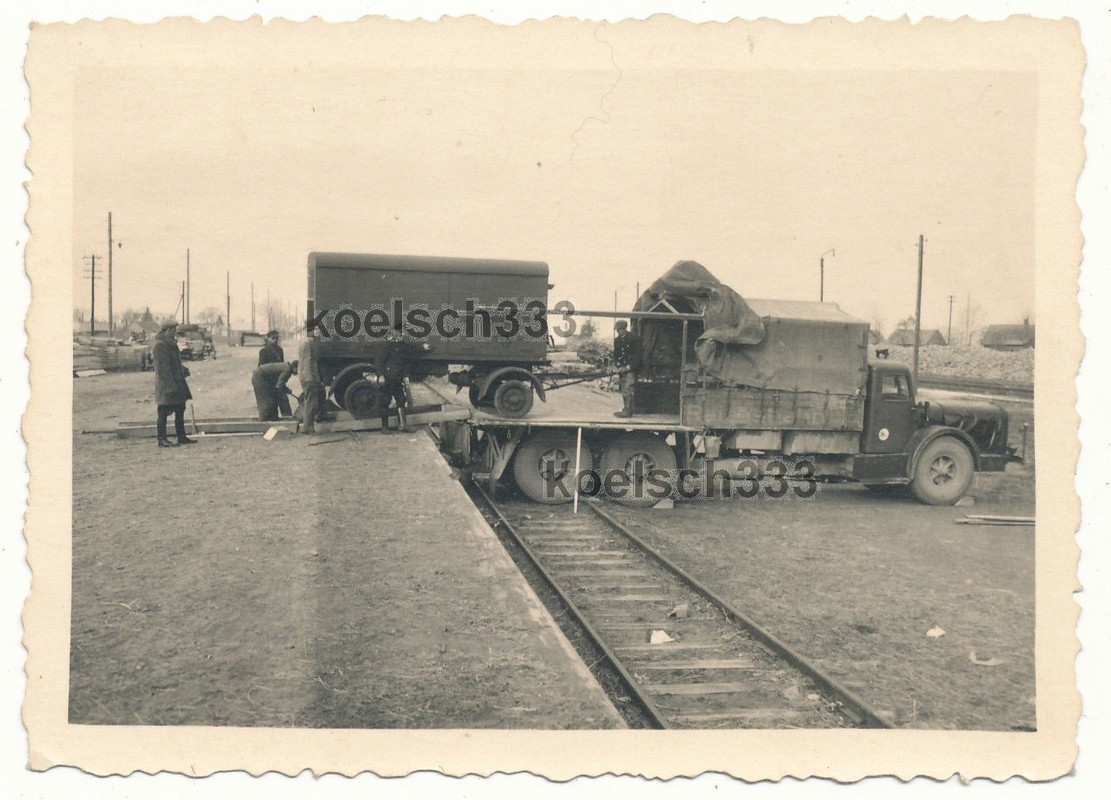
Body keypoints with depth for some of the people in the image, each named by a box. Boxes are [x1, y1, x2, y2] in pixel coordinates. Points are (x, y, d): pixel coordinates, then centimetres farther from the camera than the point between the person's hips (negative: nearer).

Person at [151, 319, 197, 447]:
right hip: (166, 383, -10)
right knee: (163, 412, -2)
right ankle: (162, 439, 4)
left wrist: (183, 370, 16)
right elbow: (162, 368, -21)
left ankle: (182, 437, 19)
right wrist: (170, 386, -23)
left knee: (180, 409, 12)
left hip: (176, 381, 10)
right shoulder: (160, 345, -17)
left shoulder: (171, 343, 13)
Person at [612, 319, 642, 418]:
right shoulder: (617, 340, 12)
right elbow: (615, 355, 14)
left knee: (627, 389, -14)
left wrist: (629, 366, -16)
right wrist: (618, 367, -2)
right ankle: (625, 409, 13)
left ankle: (628, 411, -14)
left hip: (631, 369, -7)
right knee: (623, 390, 8)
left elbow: (637, 355, -10)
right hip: (622, 368, 7)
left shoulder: (634, 338, -8)